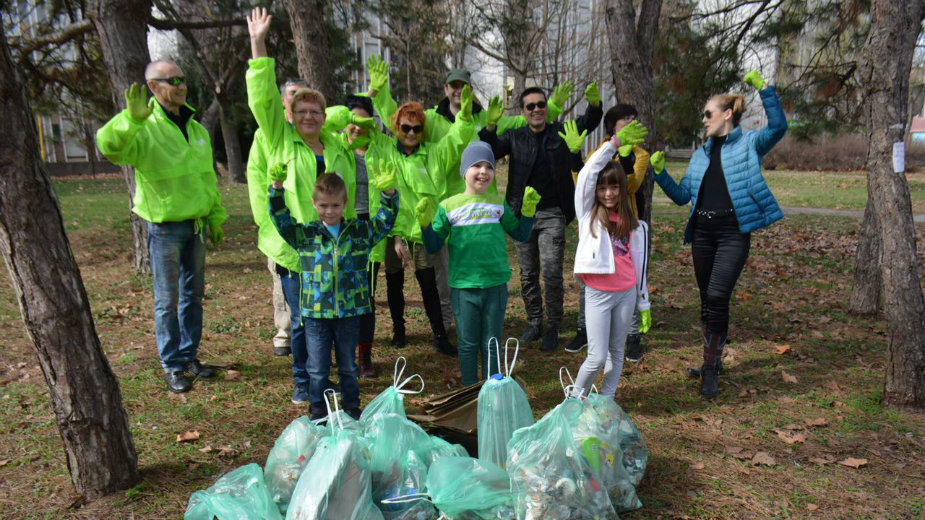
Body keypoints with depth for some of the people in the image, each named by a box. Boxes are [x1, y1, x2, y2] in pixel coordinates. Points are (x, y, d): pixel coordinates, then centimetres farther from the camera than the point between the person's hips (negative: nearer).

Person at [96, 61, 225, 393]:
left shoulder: (197, 129, 10)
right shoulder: (144, 130, -11)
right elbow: (108, 145, -31)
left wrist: (216, 218, 18)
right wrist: (131, 119, -48)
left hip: (196, 224, 6)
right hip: (165, 227, -6)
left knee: (194, 294, 13)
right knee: (167, 300, 2)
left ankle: (189, 355, 27)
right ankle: (172, 366, 14)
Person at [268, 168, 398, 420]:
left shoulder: (361, 231, 3)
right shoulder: (305, 234, 2)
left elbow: (386, 219, 0)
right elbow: (280, 219, -4)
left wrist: (388, 192, -18)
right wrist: (277, 188, -18)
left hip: (350, 311, 1)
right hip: (316, 313, 0)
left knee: (348, 367, 16)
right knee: (318, 369, 10)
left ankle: (352, 409, 32)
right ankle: (318, 412, 25)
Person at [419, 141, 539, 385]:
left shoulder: (498, 204, 6)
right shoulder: (448, 206, -2)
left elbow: (520, 234, 16)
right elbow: (434, 246, 1)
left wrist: (528, 210, 4)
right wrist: (425, 223, -14)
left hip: (496, 285, 2)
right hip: (463, 286, -2)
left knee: (491, 344, 13)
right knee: (468, 344, 11)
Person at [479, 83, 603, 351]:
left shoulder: (561, 132, 6)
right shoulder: (514, 136, 6)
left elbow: (588, 123, -5)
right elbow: (488, 152, -6)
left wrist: (594, 104, -26)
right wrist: (490, 126, -24)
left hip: (552, 215, -2)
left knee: (552, 273, -7)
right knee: (528, 276, 10)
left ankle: (552, 328, 6)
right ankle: (534, 324, 24)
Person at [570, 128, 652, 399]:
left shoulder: (633, 225, 7)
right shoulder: (589, 214, 1)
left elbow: (639, 264, 11)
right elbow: (587, 173, -12)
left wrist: (644, 305, 12)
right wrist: (613, 143, -13)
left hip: (627, 294, 3)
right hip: (597, 293, -3)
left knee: (616, 352, 12)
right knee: (597, 357, -3)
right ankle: (576, 398, 21)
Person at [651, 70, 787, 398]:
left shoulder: (749, 144, 3)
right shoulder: (701, 154, 18)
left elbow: (778, 127, -16)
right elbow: (682, 196, 15)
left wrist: (764, 88, -18)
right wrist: (660, 172, 4)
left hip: (733, 232, -6)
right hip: (702, 231, 6)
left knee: (717, 296, -17)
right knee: (707, 300, 12)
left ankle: (711, 370, -5)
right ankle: (711, 360, 28)